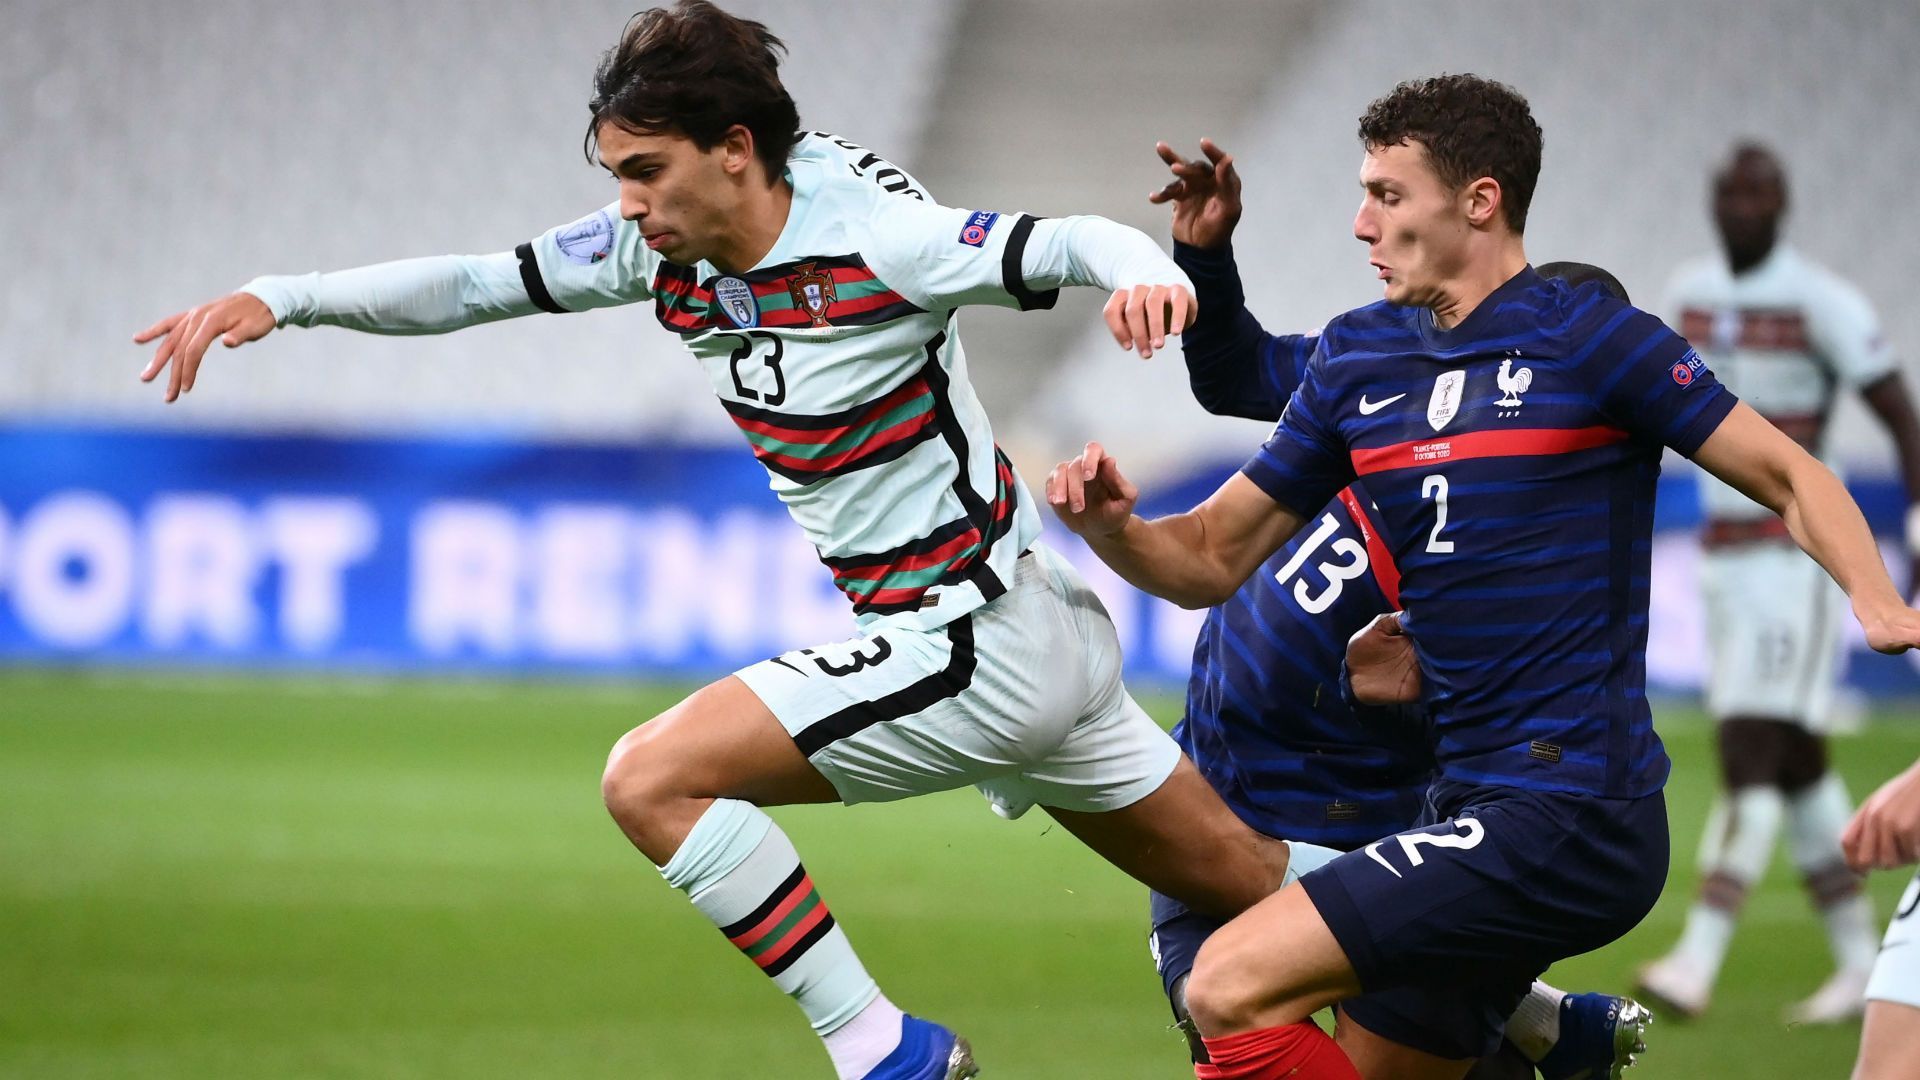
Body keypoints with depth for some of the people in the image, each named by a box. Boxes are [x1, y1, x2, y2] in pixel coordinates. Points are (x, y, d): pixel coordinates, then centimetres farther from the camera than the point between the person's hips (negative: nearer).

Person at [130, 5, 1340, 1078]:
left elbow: (1070, 243, -28)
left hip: (978, 642, -8)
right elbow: (477, 285, 4)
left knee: (654, 778, -13)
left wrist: (1147, 272, -51)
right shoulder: (669, 246, 1)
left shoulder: (869, 236, -21)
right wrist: (277, 298, -6)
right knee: (1251, 888, 15)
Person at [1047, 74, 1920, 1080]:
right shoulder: (1355, 357, 12)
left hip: (1570, 814, -8)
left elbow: (1789, 476, -3)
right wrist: (1111, 526, -8)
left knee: (1233, 988, -18)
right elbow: (1212, 558, 13)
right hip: (1473, 806, 8)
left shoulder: (1585, 336, -7)